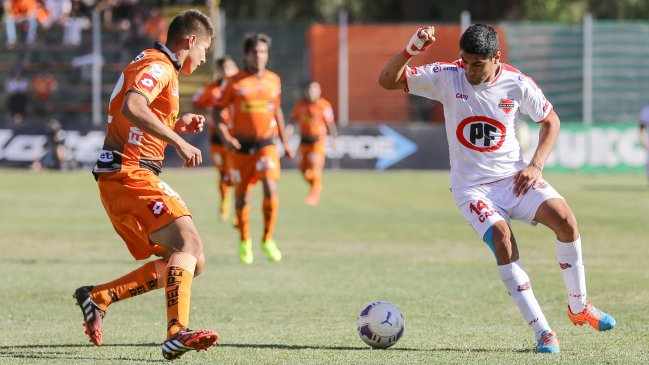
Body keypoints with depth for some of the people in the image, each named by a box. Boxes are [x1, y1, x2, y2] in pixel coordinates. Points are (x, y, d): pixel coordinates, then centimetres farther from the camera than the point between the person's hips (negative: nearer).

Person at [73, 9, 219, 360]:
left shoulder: (154, 65, 25)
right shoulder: (158, 66, -8)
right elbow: (131, 107, -28)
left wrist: (176, 124, 19)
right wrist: (178, 140, -30)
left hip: (121, 179, 10)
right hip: (130, 175, -10)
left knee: (192, 262, 7)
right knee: (188, 242, -24)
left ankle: (97, 296, 8)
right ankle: (177, 333, -38)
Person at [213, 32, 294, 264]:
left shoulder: (274, 80, 5)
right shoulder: (235, 82, -6)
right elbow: (216, 110, -1)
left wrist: (284, 141, 20)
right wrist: (225, 136, -15)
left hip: (266, 144, 1)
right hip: (240, 147, -1)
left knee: (270, 189, -17)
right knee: (242, 195, 6)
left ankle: (268, 240, -2)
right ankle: (244, 241, 26)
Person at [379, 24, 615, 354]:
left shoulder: (517, 84, -5)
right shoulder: (447, 77, -9)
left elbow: (550, 121, 10)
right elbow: (387, 81, -12)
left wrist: (536, 166, -4)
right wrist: (411, 50, -31)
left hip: (512, 176, 2)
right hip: (471, 187, -2)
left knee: (563, 217, -22)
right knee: (501, 238, -28)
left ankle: (579, 308, -1)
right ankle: (542, 333, -23)